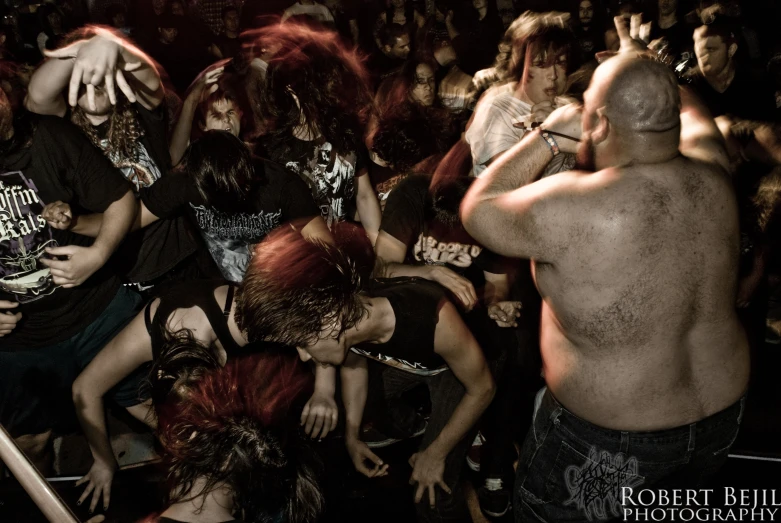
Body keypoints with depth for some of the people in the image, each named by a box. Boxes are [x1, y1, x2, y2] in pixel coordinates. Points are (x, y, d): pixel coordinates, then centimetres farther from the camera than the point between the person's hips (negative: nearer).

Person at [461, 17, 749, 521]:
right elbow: (693, 115, 14)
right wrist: (644, 69, 29)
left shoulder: (571, 208, -30)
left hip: (610, 441, -6)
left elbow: (476, 210, -12)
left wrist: (548, 136, -6)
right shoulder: (712, 178, -10)